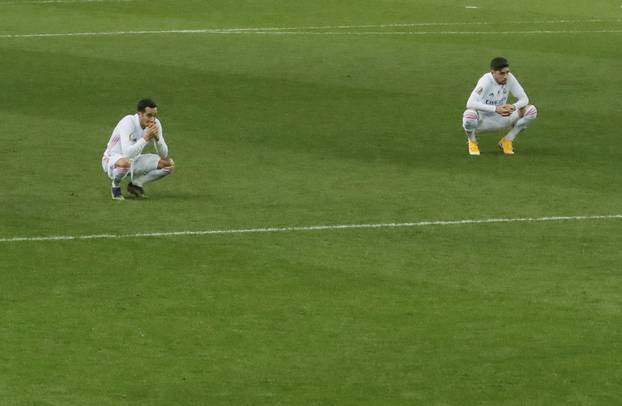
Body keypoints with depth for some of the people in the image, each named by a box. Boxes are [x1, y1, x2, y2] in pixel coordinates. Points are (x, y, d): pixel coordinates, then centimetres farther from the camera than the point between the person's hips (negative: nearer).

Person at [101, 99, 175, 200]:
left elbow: (164, 155, -10)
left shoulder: (155, 124, -11)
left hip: (134, 161, 6)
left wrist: (157, 137, -27)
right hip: (112, 160, -6)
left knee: (168, 164, -6)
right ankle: (116, 185, -8)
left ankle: (136, 184, 8)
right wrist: (146, 138, -38)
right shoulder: (128, 122, -29)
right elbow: (127, 154, -40)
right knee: (125, 163, -42)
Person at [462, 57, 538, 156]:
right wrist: (495, 109, -46)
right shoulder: (485, 81, -25)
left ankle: (507, 141, 4)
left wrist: (513, 107, -32)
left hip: (501, 119, 4)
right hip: (482, 121, -4)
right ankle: (472, 141, -4)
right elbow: (470, 104, -37)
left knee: (531, 110, -14)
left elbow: (524, 99, -8)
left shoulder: (509, 78, -12)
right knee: (469, 115, -41)